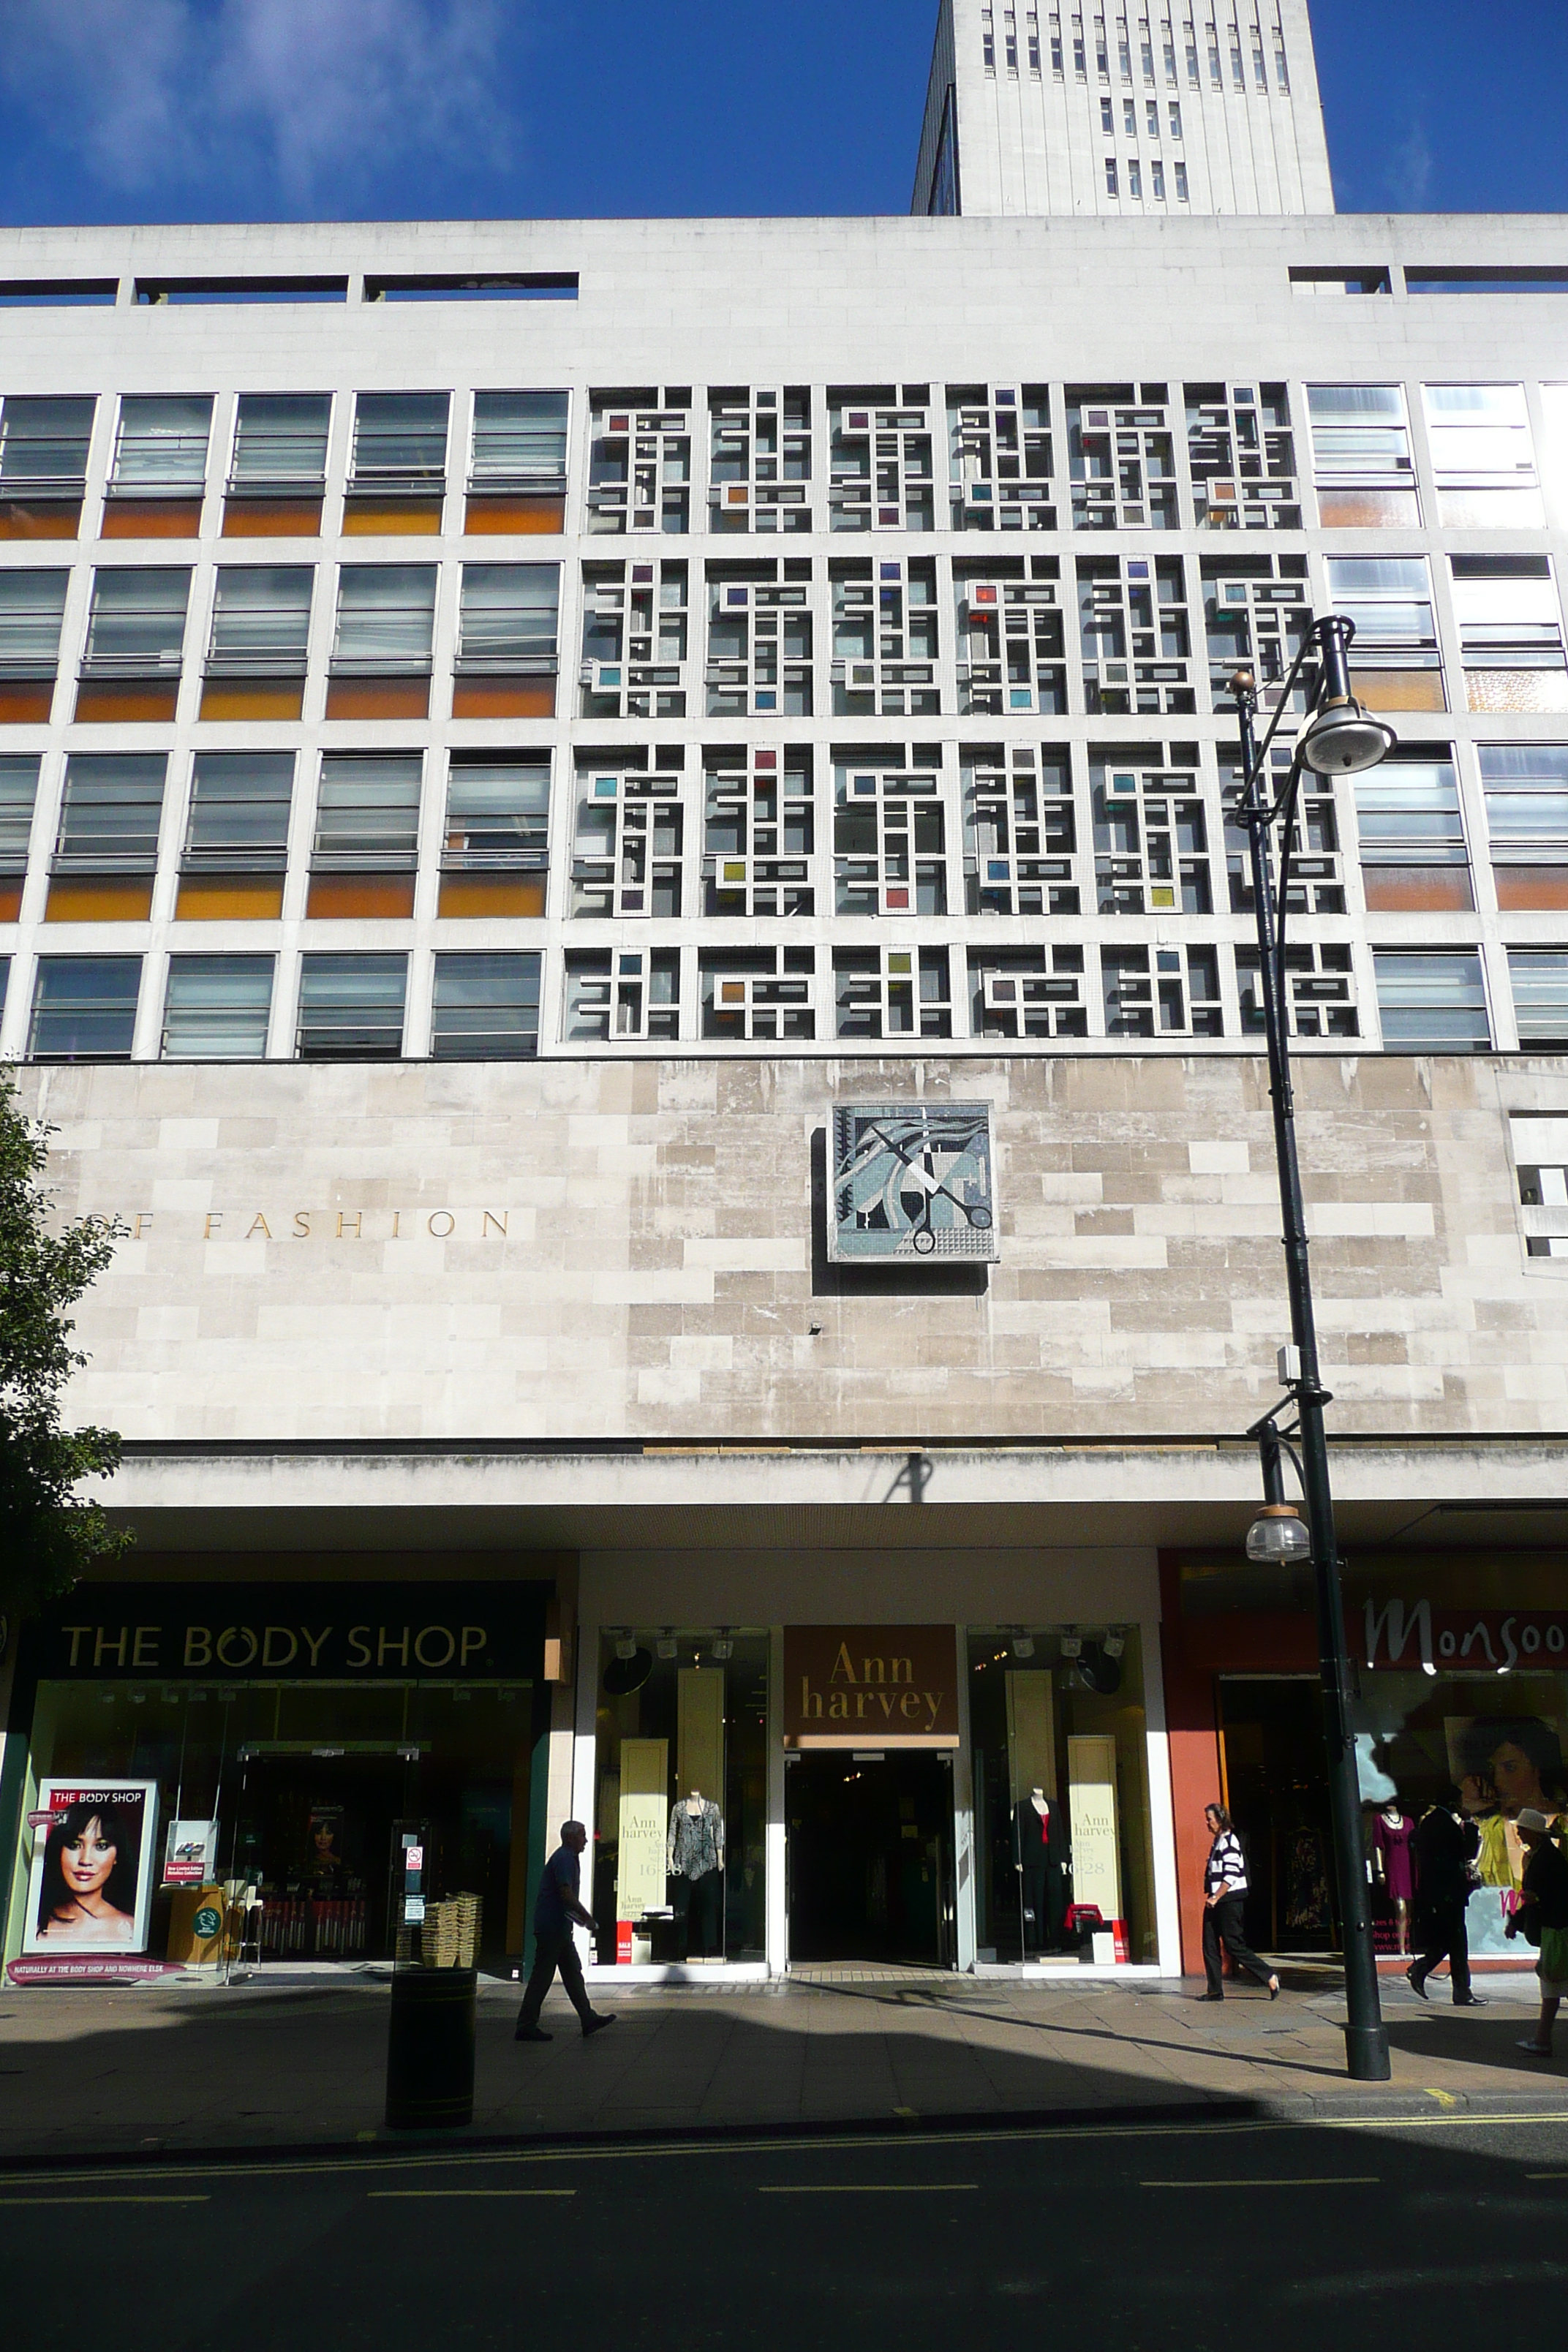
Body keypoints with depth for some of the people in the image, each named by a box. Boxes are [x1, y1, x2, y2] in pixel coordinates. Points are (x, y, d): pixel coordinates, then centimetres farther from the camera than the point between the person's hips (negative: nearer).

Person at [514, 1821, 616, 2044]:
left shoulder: (569, 1857, 17)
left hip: (559, 1927, 11)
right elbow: (566, 1893, -24)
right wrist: (587, 1918, -17)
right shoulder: (564, 1858, -16)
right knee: (542, 1975, -5)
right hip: (551, 1925, -11)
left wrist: (582, 1918, 17)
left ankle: (589, 2019, 18)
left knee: (573, 1972, 13)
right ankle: (526, 2027, 0)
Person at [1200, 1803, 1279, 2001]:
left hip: (1229, 1901, -9)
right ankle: (1215, 1990, 9)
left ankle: (1270, 1979, 2)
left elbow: (1231, 1875, -20)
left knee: (1233, 1944, -7)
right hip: (1216, 1901, 9)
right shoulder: (1217, 1842, 16)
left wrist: (1216, 1898, -21)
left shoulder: (1229, 1841, -13)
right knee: (1210, 1945, 5)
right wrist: (1211, 1897, 16)